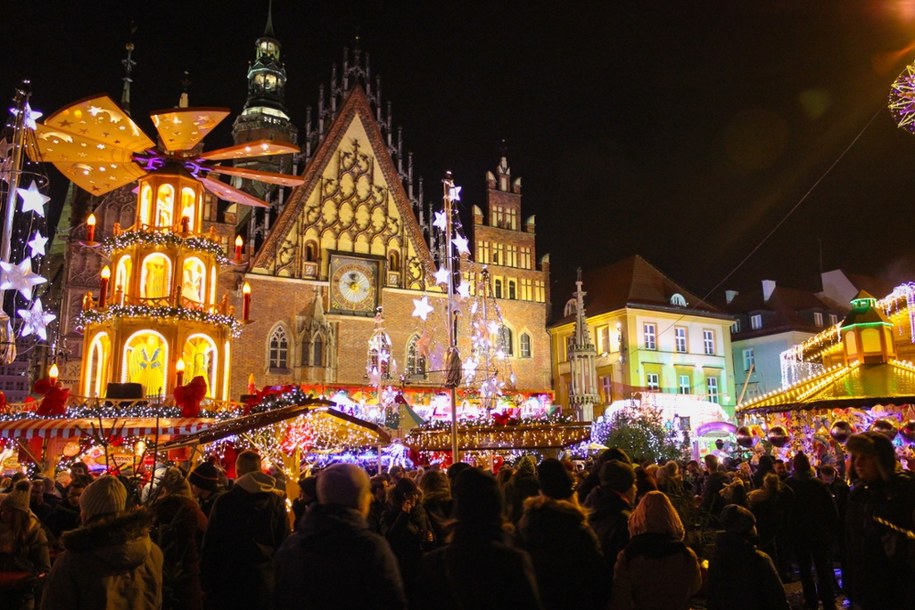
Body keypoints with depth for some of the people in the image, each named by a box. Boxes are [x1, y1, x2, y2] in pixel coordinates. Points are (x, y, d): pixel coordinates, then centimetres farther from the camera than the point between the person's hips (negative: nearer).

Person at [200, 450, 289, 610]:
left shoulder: (225, 501, -10)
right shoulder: (277, 501, -1)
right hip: (266, 581, 3)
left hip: (231, 581, -2)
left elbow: (211, 543, -7)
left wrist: (207, 581, 2)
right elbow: (284, 542, 3)